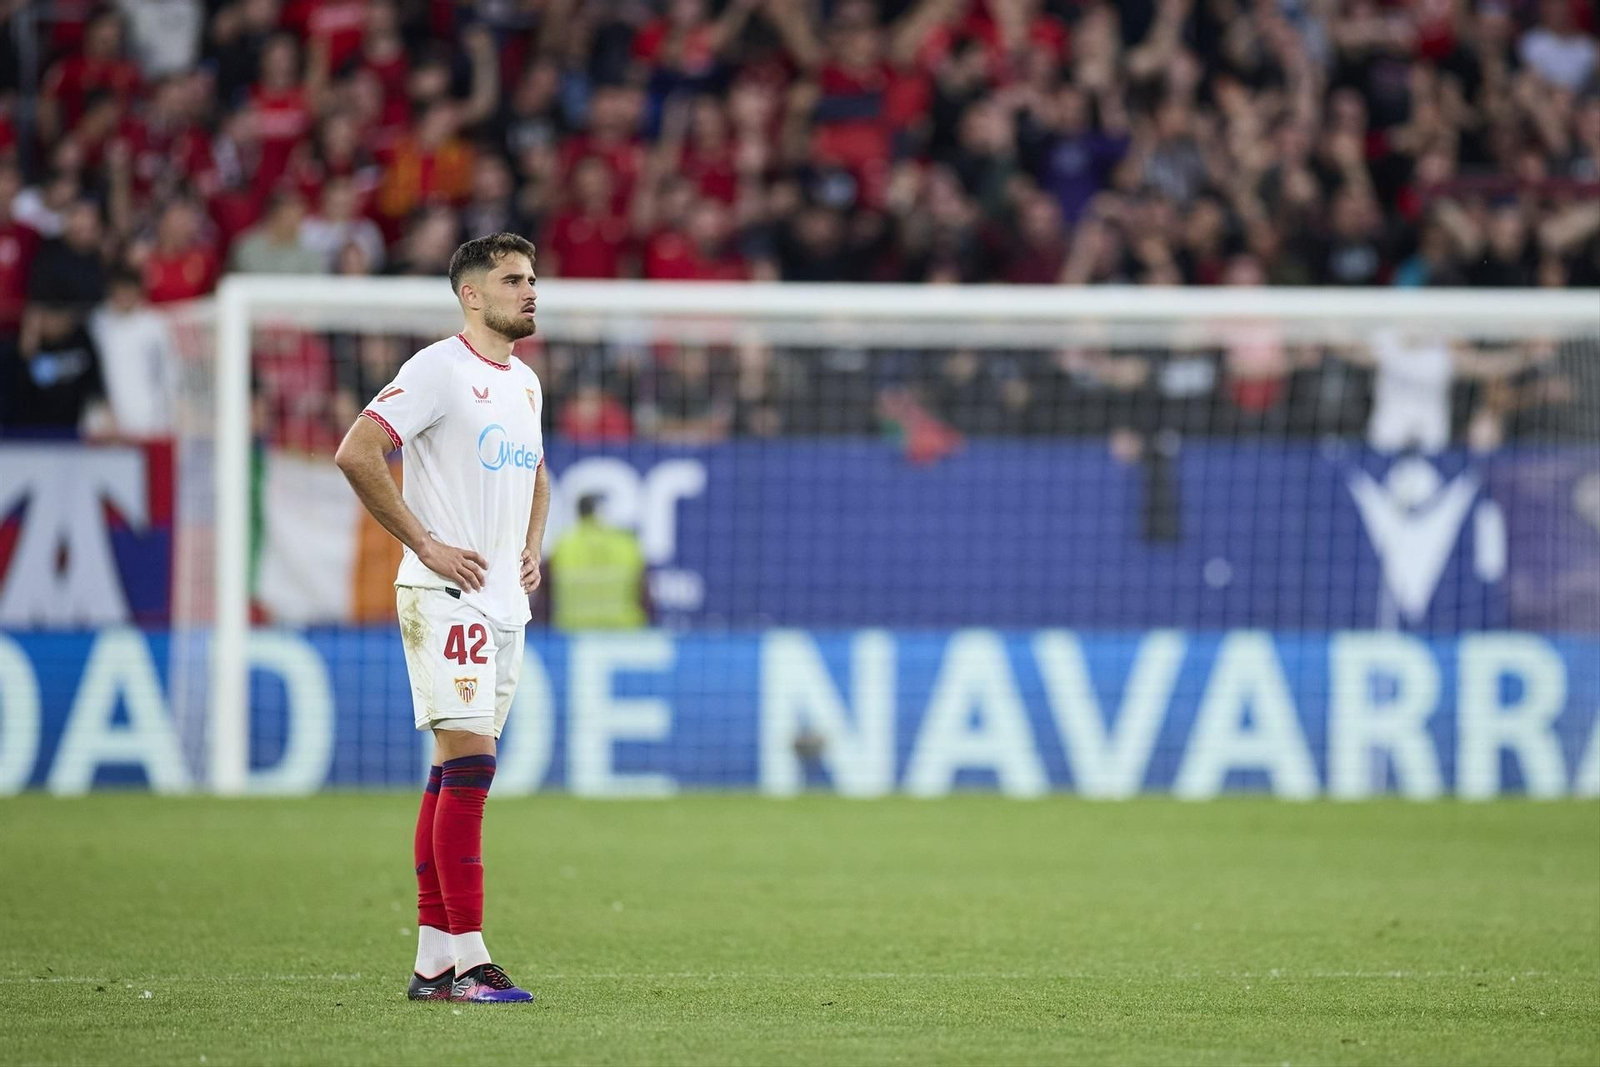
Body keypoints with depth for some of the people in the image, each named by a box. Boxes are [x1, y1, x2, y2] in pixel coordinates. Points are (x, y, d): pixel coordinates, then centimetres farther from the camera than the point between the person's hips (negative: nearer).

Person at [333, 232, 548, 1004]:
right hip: (445, 597, -8)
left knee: (458, 772, 8)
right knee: (468, 759, -14)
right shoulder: (439, 369, -10)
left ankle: (433, 960, 10)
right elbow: (356, 453, -18)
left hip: (504, 603, 8)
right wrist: (425, 544, -16)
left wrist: (532, 548, 16)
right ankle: (465, 959, -15)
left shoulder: (525, 383, 16)